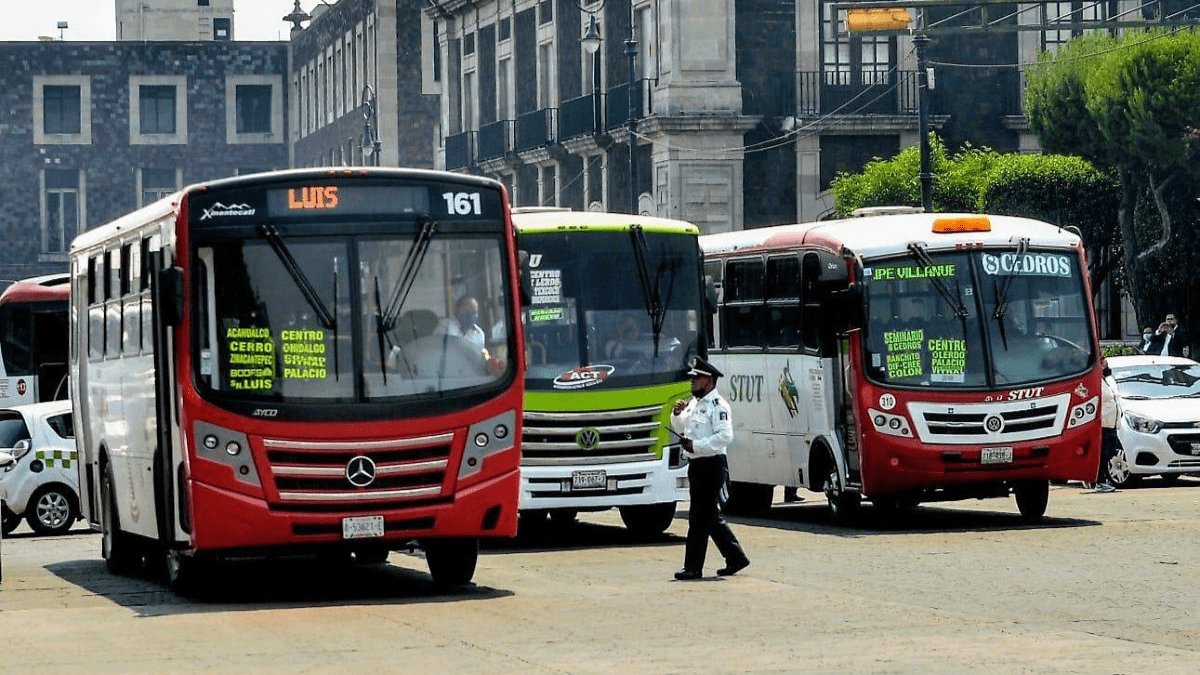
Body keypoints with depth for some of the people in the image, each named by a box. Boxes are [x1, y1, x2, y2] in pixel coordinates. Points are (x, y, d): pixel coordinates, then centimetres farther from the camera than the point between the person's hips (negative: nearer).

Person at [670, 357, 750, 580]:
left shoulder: (717, 405, -12)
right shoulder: (694, 403, 17)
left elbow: (725, 436, -23)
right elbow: (681, 429, 28)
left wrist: (696, 445, -25)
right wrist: (677, 415, 7)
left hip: (711, 465, -10)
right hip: (697, 465, 10)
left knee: (699, 517, -7)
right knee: (711, 516, 14)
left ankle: (693, 567, -4)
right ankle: (735, 558, 23)